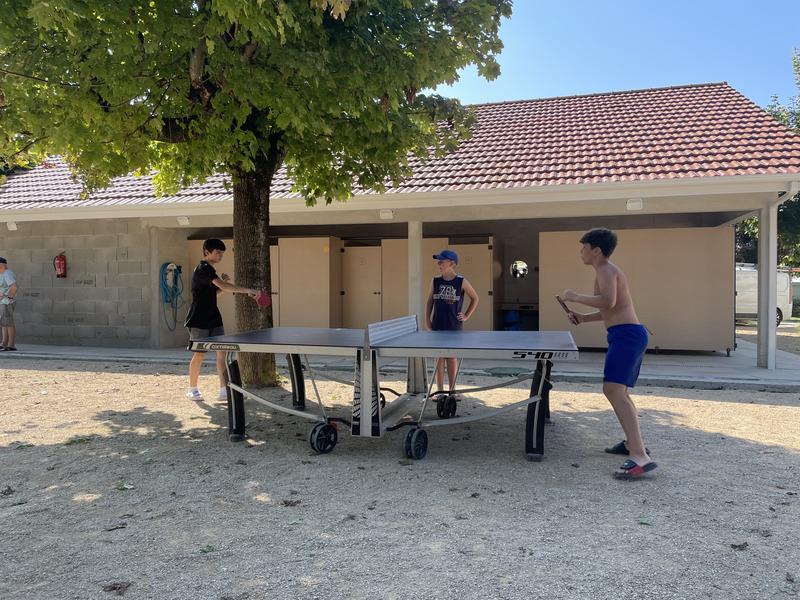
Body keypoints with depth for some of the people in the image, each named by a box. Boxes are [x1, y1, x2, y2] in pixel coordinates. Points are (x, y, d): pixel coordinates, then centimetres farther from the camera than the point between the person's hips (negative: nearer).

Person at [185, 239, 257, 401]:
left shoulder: (209, 269, 14)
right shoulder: (203, 269, -16)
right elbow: (223, 286, -31)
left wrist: (223, 282, 1)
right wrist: (247, 290, -34)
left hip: (213, 319, 8)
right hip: (199, 320, -8)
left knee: (221, 351, -1)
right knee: (200, 353, 1)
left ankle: (223, 390, -1)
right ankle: (192, 389, 18)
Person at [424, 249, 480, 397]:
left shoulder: (461, 282, -4)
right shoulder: (435, 281, 4)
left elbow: (475, 299, 6)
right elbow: (429, 301, 10)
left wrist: (466, 316, 1)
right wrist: (427, 319, 2)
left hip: (454, 326, -2)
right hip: (437, 326, 2)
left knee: (452, 357, 5)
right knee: (439, 358, 4)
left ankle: (452, 390, 16)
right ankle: (439, 390, 11)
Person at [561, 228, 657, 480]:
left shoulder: (606, 270, -9)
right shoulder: (607, 271, 22)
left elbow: (608, 301, -28)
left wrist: (576, 297, -17)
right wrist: (584, 317, 17)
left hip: (626, 334, -11)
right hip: (629, 335, 11)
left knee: (613, 389, -23)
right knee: (618, 391, 23)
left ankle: (640, 457, -30)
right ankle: (633, 443, 35)